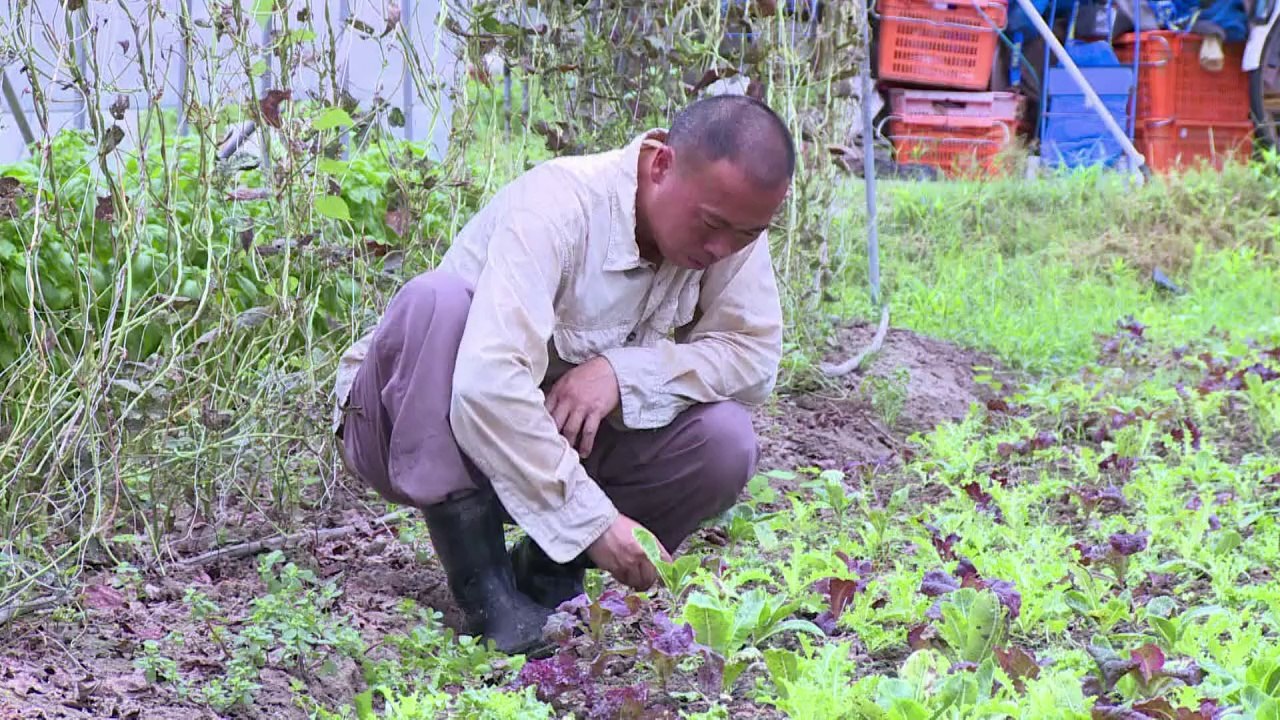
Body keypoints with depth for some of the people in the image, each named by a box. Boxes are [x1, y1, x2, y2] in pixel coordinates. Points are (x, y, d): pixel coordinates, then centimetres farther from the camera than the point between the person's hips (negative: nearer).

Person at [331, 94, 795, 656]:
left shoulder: (729, 217, -11)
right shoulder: (557, 206, -29)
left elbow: (755, 357, -11)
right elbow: (488, 389, -40)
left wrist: (624, 371, -27)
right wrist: (594, 520, -40)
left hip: (562, 442, 4)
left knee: (725, 441, -21)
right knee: (438, 300, -36)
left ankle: (546, 571, 1)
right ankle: (480, 580, -27)